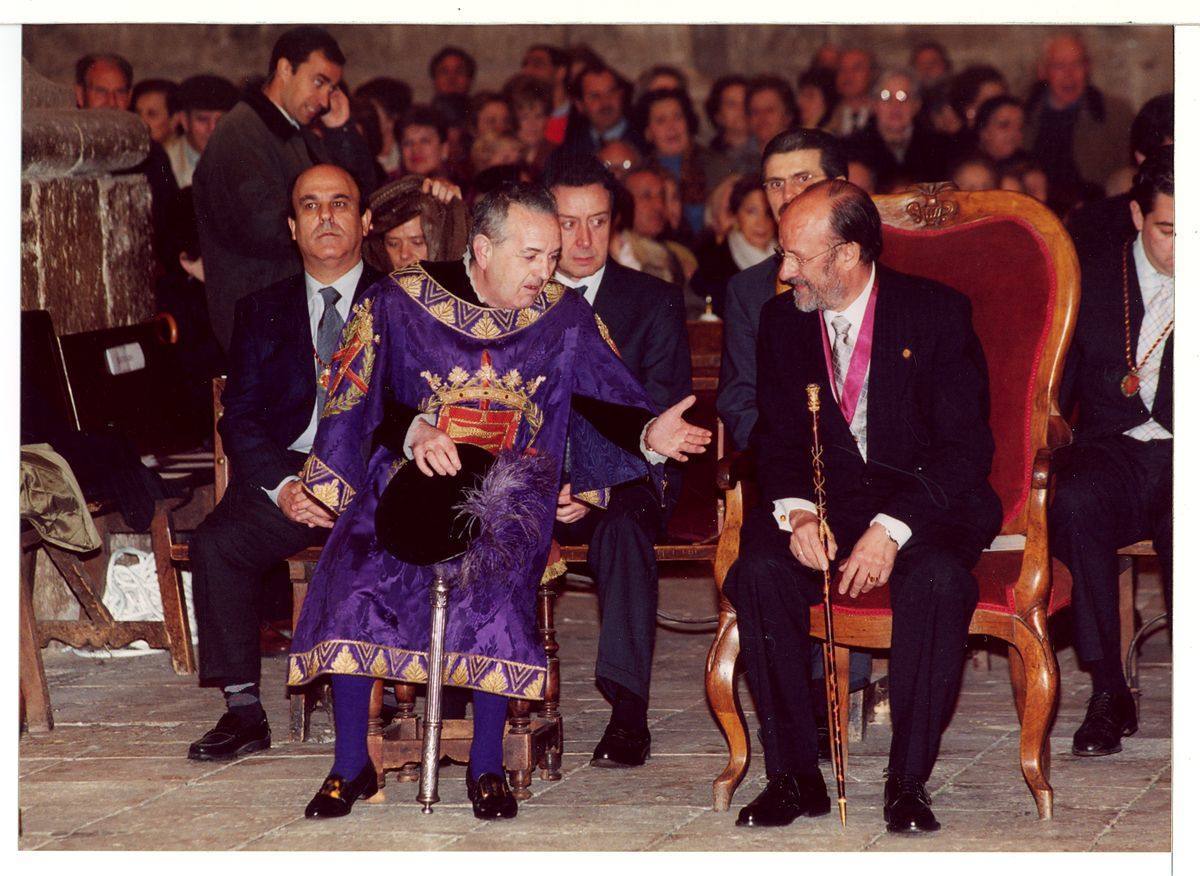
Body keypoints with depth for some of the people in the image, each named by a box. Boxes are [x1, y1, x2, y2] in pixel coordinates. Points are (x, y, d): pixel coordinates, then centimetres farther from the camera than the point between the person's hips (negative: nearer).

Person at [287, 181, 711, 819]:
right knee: (355, 580, -28)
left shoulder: (564, 317, 5)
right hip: (405, 485, 0)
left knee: (496, 586, -32)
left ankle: (487, 765, -18)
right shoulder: (399, 302, 1)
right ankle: (351, 764, -13)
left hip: (508, 497, 0)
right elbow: (355, 398, -1)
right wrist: (414, 431, -20)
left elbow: (612, 402, 0)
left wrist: (649, 433, -21)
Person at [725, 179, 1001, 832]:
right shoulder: (783, 320, 7)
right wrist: (795, 512, -15)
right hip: (823, 501, 3)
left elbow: (964, 446, -11)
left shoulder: (938, 313, -7)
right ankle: (794, 777, -20)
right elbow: (777, 440, 8)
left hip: (921, 500, -3)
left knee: (938, 580, -36)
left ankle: (908, 781, -25)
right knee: (759, 571, -29)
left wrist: (890, 528, -24)